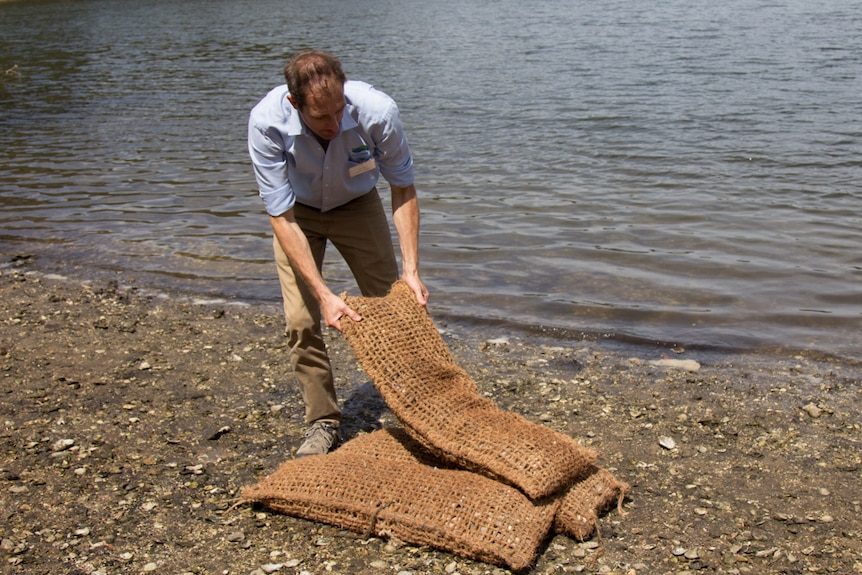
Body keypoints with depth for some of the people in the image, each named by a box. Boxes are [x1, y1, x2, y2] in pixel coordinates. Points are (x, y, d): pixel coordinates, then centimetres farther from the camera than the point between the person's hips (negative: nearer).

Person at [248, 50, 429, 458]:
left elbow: (403, 189, -18)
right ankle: (323, 421, 8)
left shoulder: (377, 111, -35)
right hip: (297, 213, 0)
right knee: (301, 320, -10)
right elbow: (282, 217, -30)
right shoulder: (266, 123, -36)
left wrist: (411, 269, -24)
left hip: (357, 206, 1)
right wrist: (324, 294, -37)